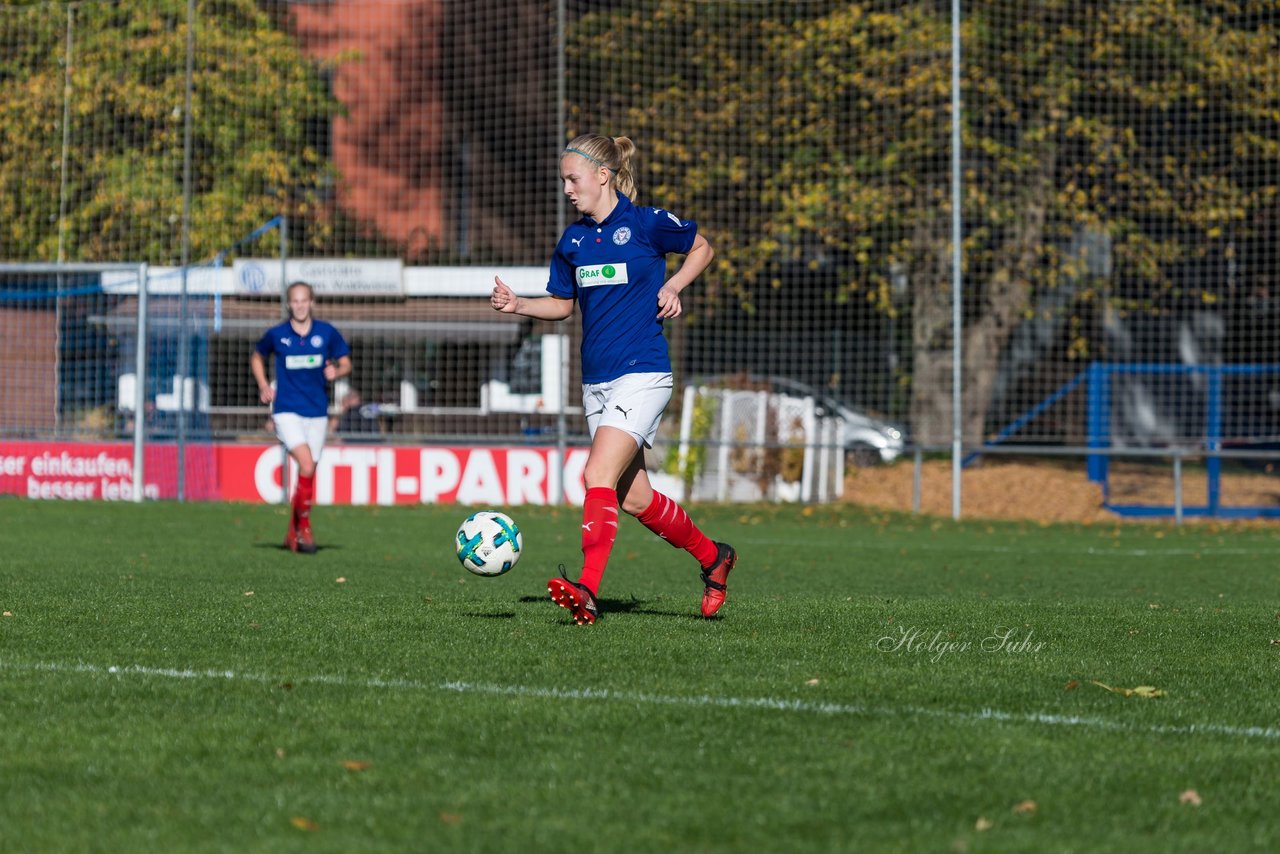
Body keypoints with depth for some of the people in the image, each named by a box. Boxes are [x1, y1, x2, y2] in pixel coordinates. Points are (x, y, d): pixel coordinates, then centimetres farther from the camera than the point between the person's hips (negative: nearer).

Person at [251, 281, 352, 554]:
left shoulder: (327, 333, 1)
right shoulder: (276, 334, -2)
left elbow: (345, 363, 9)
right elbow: (257, 357, 17)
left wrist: (336, 372, -14)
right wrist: (263, 385, 3)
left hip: (317, 411, 3)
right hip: (287, 410, -3)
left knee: (308, 474, 8)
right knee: (306, 465, -21)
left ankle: (293, 534, 22)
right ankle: (304, 528, -9)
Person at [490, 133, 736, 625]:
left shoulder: (648, 224, -6)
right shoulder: (573, 240, 10)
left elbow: (702, 248, 9)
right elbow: (562, 304, 20)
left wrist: (673, 286, -7)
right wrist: (518, 305, 3)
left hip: (642, 374, -7)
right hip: (596, 380, 7)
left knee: (599, 476, -21)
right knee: (634, 498, 10)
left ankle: (586, 592, -28)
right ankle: (712, 556, 31)